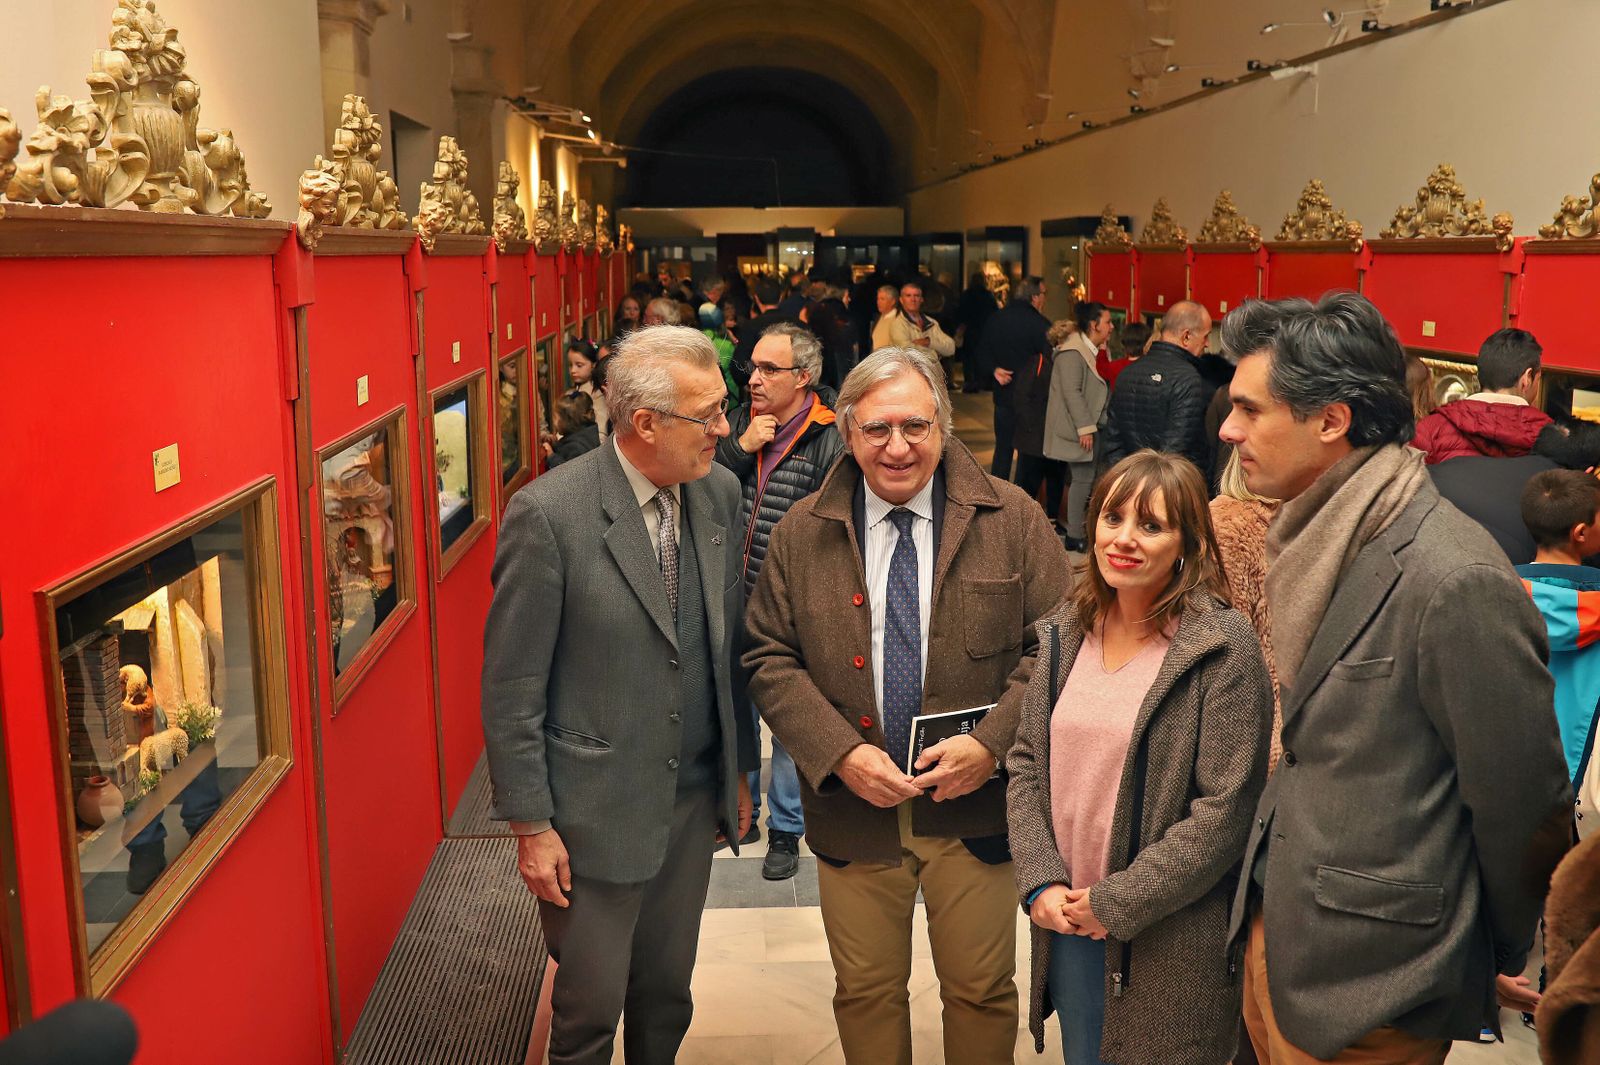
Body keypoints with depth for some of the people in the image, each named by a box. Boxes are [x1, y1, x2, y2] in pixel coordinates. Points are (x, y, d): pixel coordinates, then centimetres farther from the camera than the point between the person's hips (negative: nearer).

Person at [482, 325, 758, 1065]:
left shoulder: (719, 493, -1)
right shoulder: (547, 514, -19)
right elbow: (510, 688, -14)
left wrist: (739, 770, 12)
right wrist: (531, 825, -11)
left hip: (693, 803, 5)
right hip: (595, 812, -5)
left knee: (667, 995, 20)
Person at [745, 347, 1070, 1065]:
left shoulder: (1013, 521, -3)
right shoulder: (801, 535, 0)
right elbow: (770, 661, 0)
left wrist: (993, 743, -16)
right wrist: (840, 752, -13)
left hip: (974, 804, -1)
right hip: (851, 808, 1)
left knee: (982, 990, 12)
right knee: (866, 992, 14)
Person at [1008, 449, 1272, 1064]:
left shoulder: (1223, 646, -14)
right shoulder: (1065, 633, 2)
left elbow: (1224, 810, -16)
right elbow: (1026, 763, 6)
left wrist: (1116, 904, -14)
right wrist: (1042, 883, -6)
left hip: (1170, 940, -5)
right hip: (1066, 923, 5)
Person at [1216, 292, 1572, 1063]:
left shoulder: (1456, 581, -24)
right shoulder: (1320, 539, 2)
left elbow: (1521, 804, -16)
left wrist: (1494, 965, -1)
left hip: (1368, 984, -7)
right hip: (1275, 934, 7)